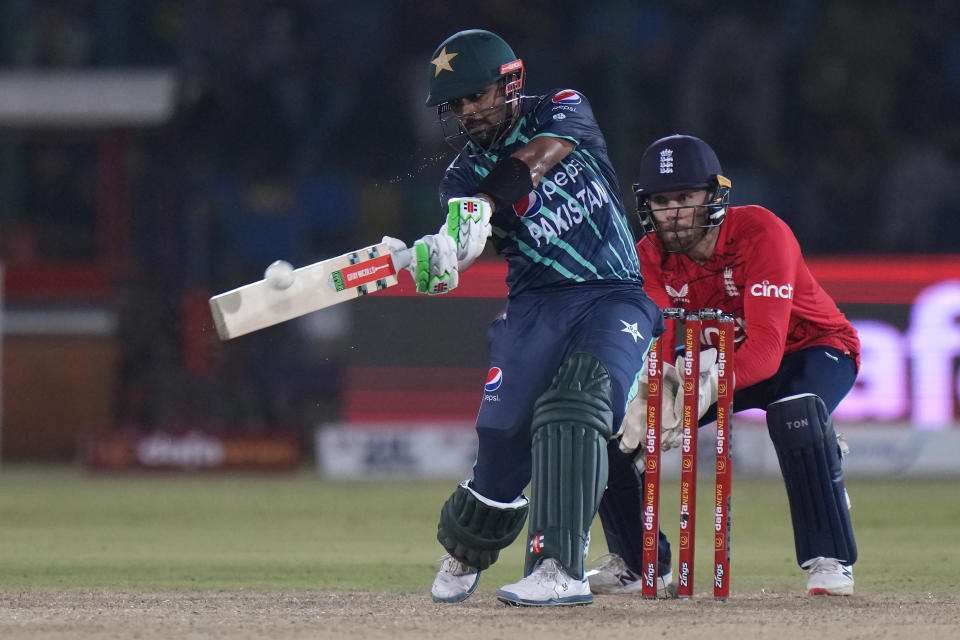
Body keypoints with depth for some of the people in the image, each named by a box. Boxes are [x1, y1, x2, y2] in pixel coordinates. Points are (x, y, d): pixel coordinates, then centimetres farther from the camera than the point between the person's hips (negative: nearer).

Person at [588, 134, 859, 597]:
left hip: (812, 347, -5)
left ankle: (829, 560, -27)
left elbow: (766, 348, -39)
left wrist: (708, 384, -57)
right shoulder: (651, 255, -14)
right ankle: (634, 563, 11)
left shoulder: (760, 234, -31)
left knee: (795, 413, -40)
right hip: (718, 355, 5)